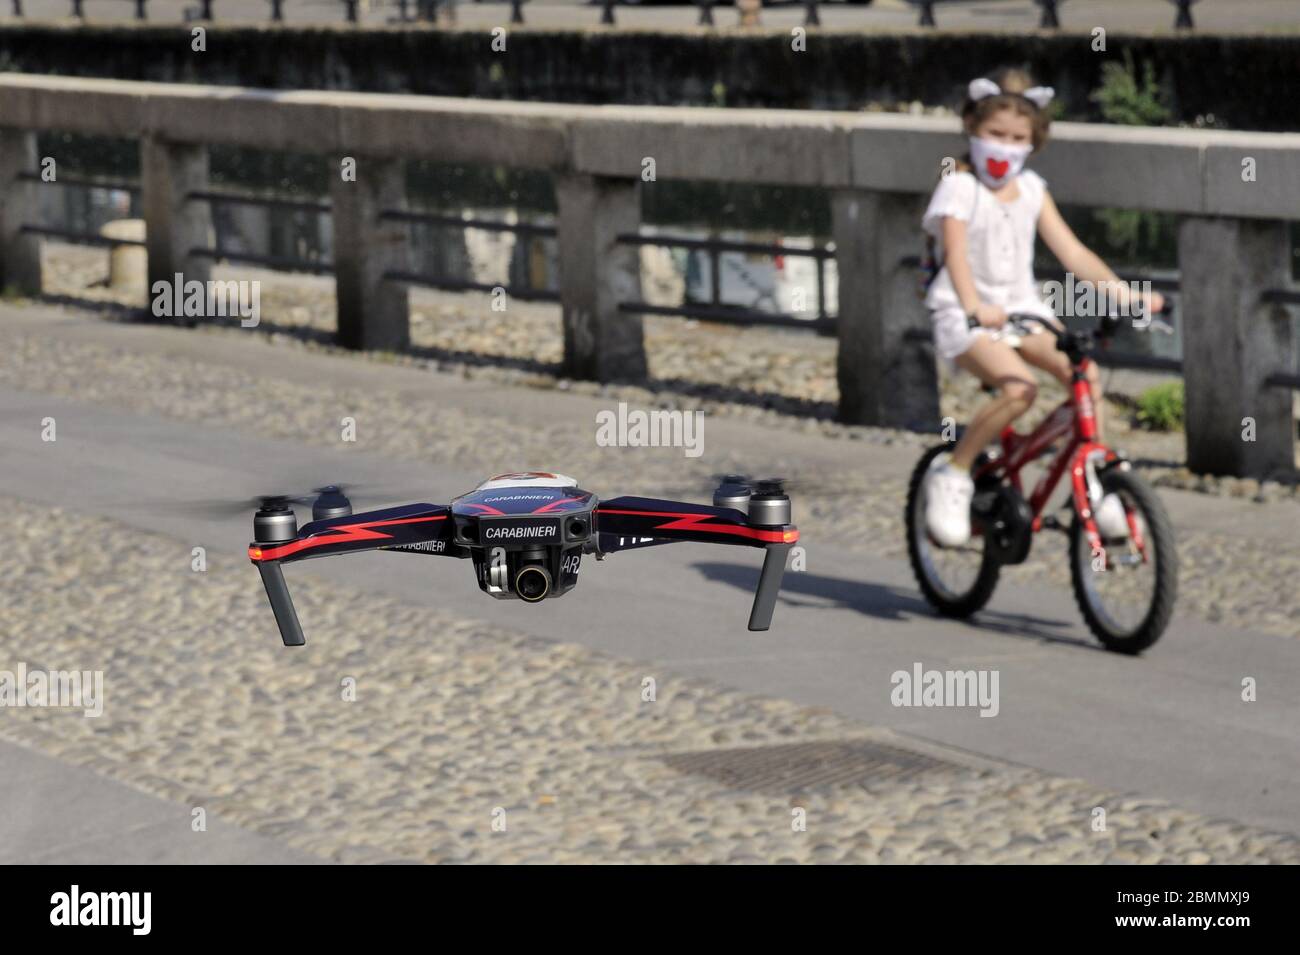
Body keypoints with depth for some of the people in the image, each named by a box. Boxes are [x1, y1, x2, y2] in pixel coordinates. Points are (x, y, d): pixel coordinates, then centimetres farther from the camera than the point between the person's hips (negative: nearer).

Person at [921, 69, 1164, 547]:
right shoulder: (958, 186, -6)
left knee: (1081, 369, -21)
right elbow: (956, 252, -22)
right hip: (966, 316, -5)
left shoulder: (1032, 190, 11)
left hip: (1022, 310, 5)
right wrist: (975, 307, -41)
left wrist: (1124, 293, -7)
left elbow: (1071, 251, 7)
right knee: (1018, 387, -32)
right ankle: (952, 473, -13)